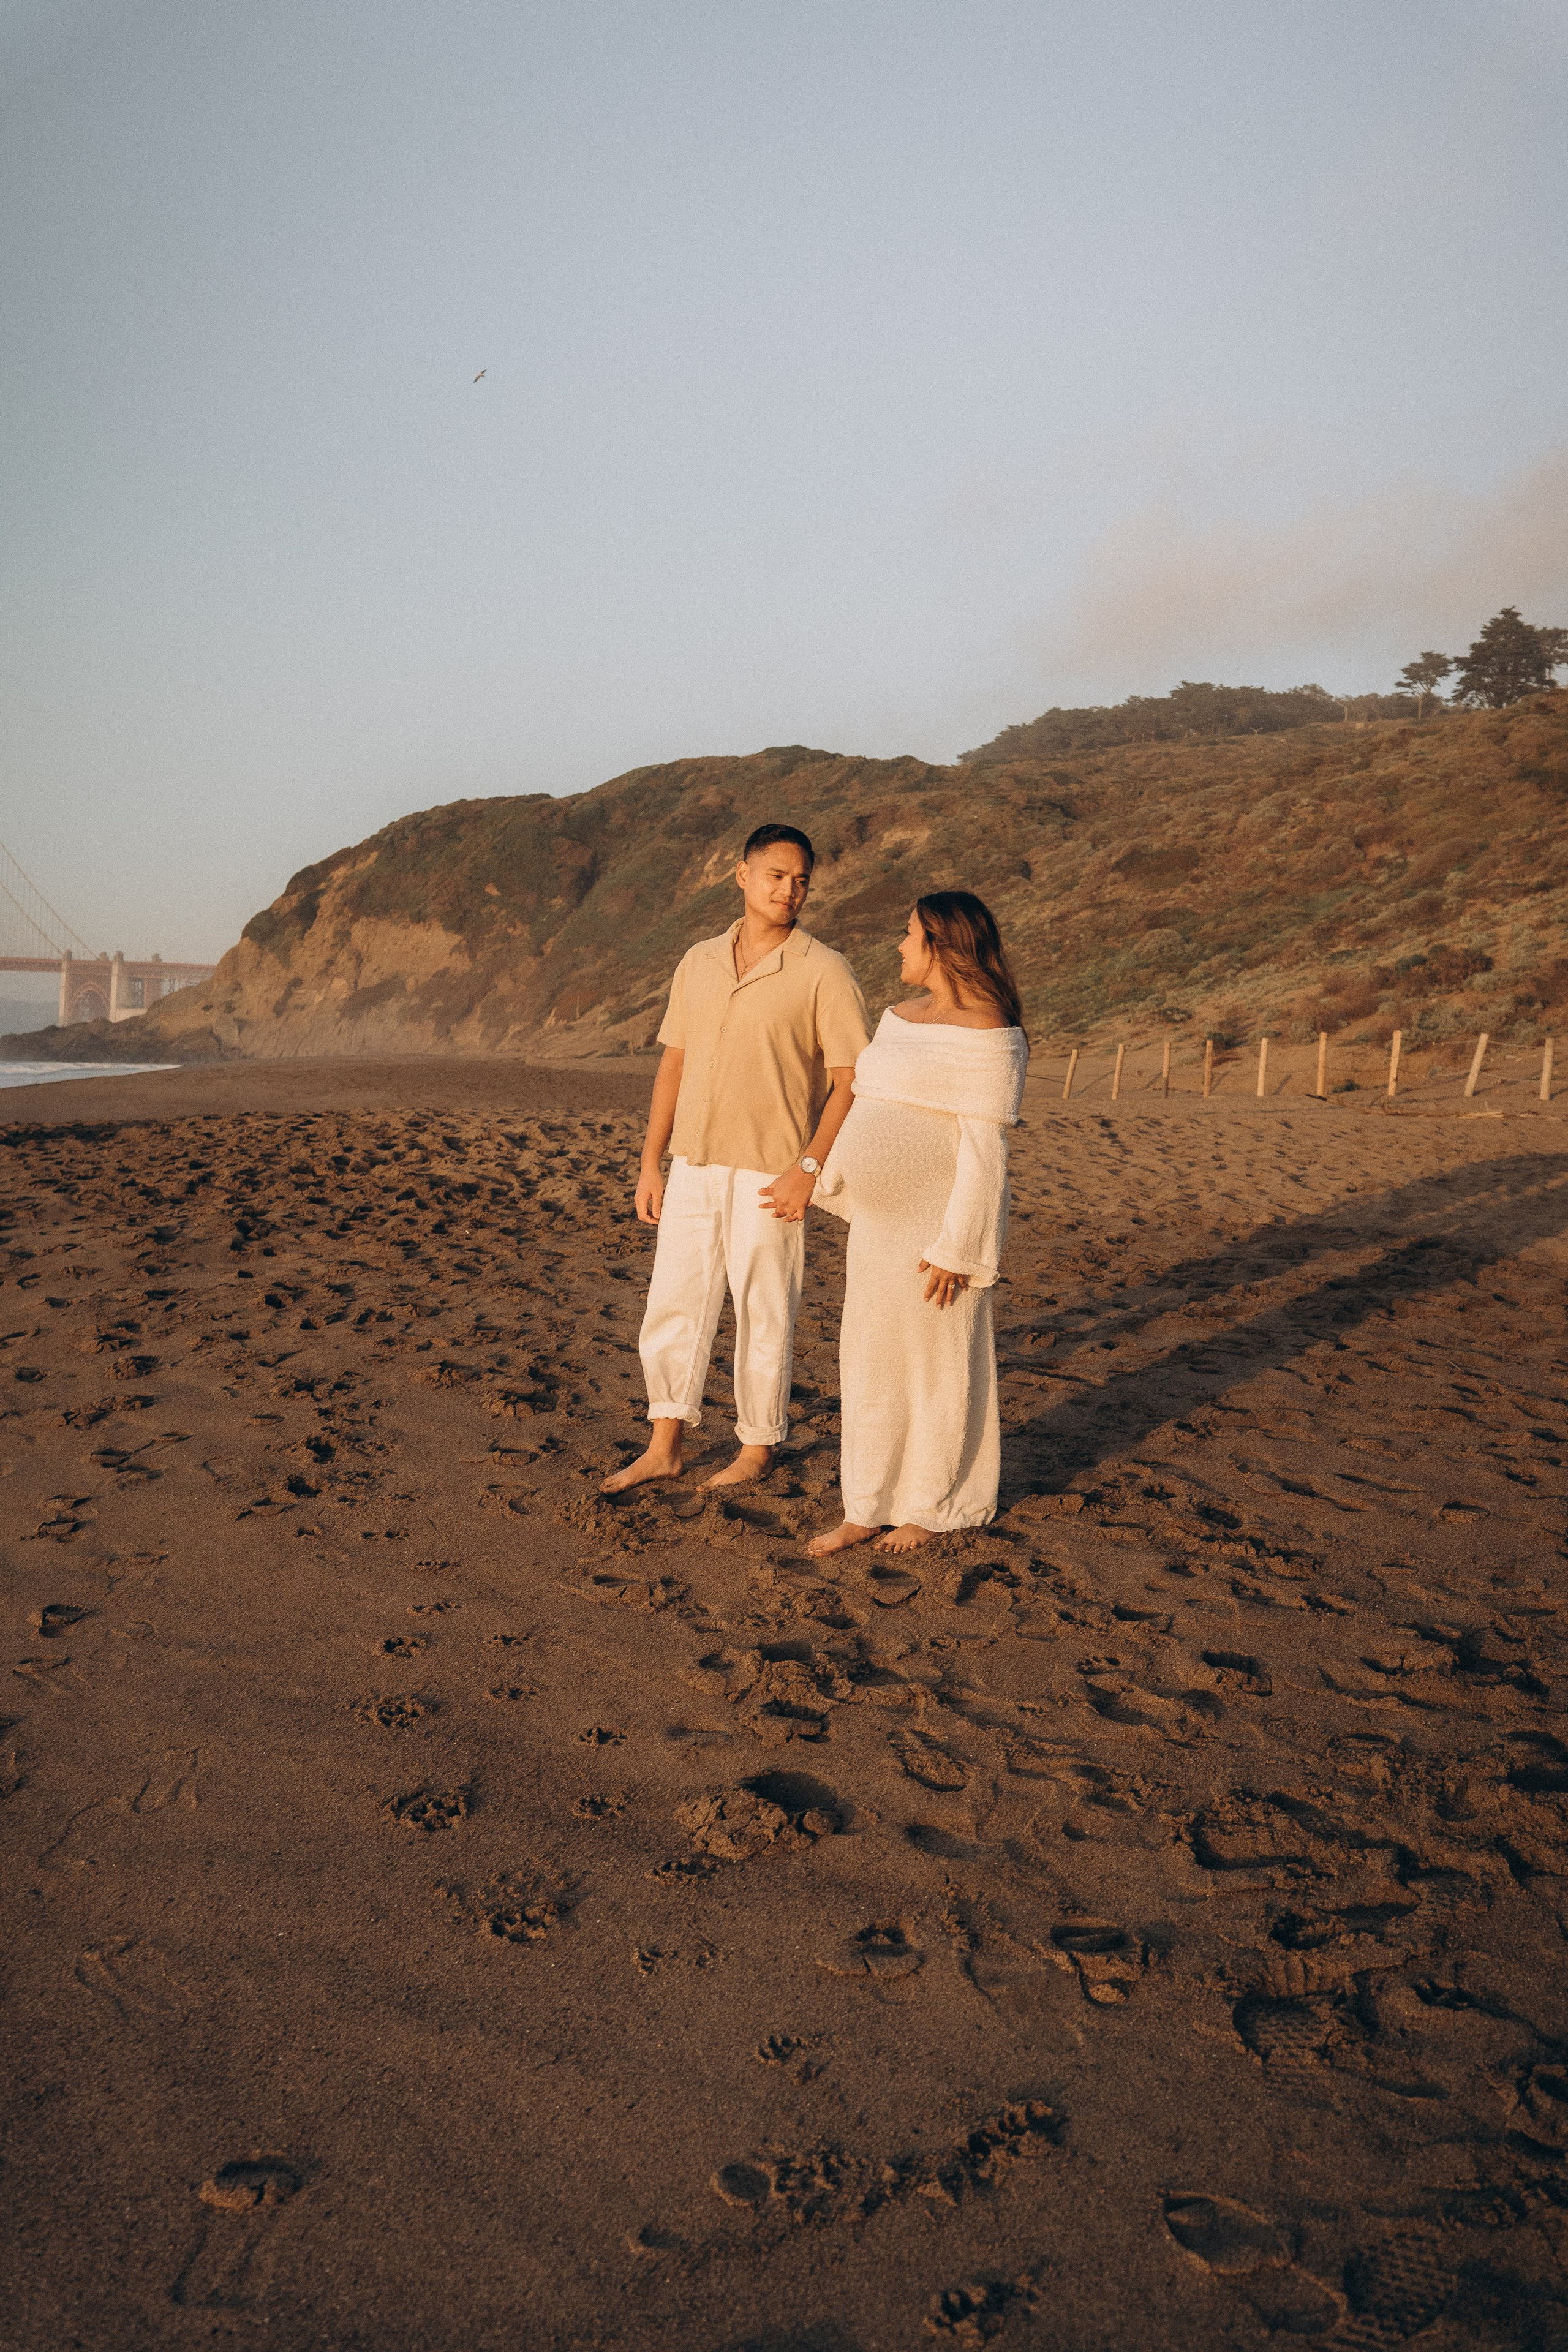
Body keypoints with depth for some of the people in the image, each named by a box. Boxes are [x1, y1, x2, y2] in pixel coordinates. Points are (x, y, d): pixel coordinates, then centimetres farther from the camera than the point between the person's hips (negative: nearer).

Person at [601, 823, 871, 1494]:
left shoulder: (824, 973, -8)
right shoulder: (698, 963, 8)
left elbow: (851, 1079, -9)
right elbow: (673, 1065, 11)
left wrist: (809, 1168, -16)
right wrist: (651, 1165, 8)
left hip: (769, 1175, -5)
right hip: (692, 1167, 5)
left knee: (764, 1315, 6)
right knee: (672, 1306, 9)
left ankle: (757, 1449, 23)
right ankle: (664, 1447, 23)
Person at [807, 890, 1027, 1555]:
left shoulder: (983, 1033, -18)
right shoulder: (904, 1017, 9)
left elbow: (984, 1151, -20)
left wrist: (954, 1249, -20)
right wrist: (831, 1178, 22)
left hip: (939, 1227, -8)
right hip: (883, 1224, 8)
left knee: (939, 1364, 6)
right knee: (873, 1362, 12)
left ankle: (936, 1506, 23)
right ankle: (870, 1507, 23)